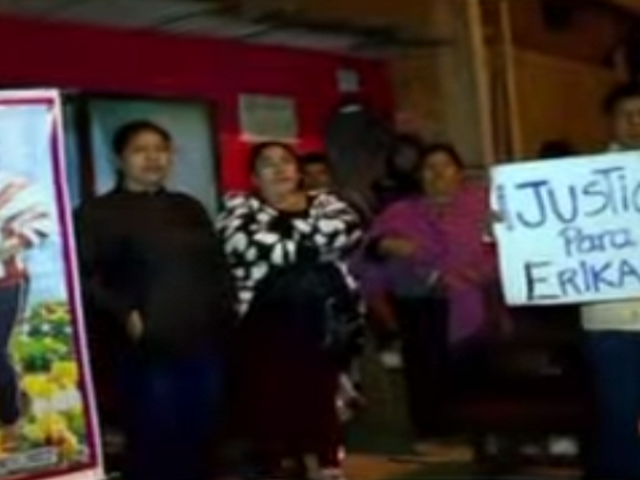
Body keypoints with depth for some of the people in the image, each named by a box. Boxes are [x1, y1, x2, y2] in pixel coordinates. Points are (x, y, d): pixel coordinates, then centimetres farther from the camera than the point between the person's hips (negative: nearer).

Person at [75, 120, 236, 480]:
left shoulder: (189, 208, 20)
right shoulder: (97, 213, 1)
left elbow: (218, 265, 24)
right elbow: (83, 276, -10)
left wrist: (228, 304, 9)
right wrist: (124, 314, -18)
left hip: (204, 342, 6)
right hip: (147, 349, -5)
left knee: (200, 439, 11)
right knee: (154, 443, -4)